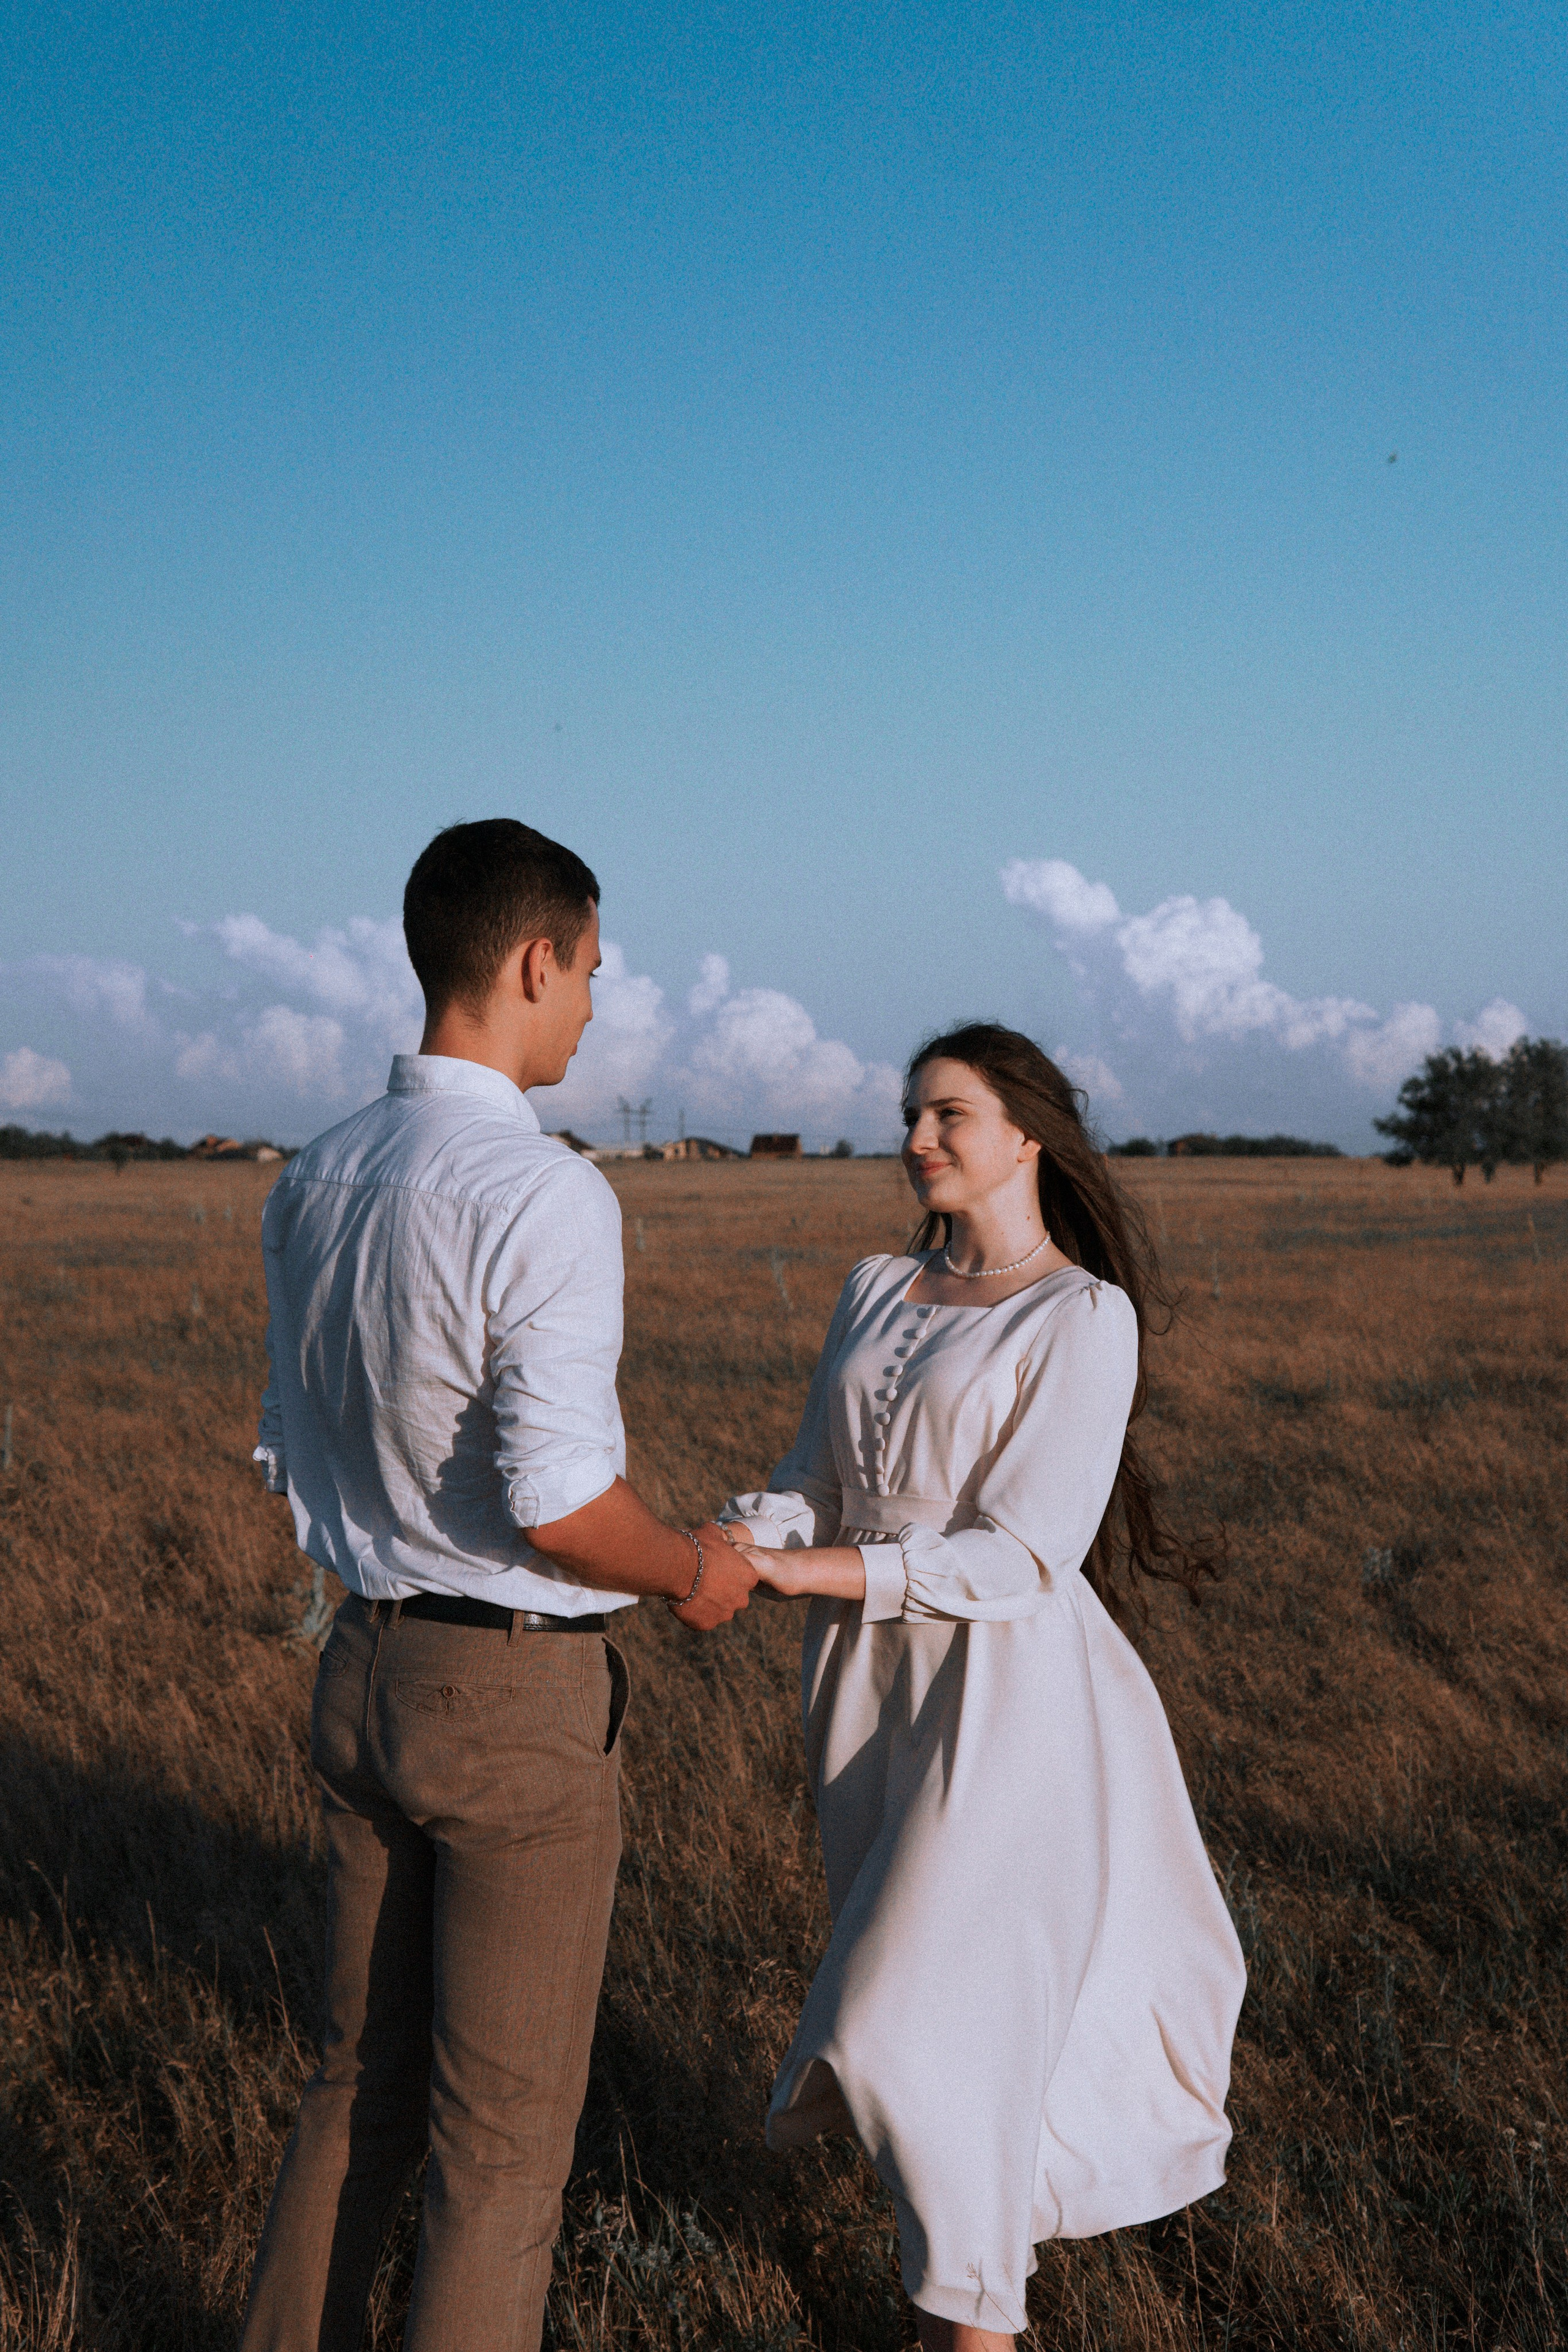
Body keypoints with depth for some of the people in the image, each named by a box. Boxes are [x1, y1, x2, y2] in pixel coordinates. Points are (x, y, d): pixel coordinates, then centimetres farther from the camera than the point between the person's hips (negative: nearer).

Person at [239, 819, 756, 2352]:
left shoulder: (312, 1184, 4)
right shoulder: (544, 1197, -21)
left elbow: (291, 1460, 11)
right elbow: (561, 1507, -25)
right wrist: (693, 1572, -6)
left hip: (362, 1665, 8)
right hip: (519, 1702, -8)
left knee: (362, 2081, 22)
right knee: (505, 2135, 8)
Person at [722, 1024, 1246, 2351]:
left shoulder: (1085, 1318, -11)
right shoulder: (878, 1292, 10)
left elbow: (1021, 1557, -17)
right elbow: (812, 1489, 6)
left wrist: (810, 1573, -24)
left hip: (1006, 1695, -6)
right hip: (871, 1684, 6)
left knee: (919, 2014, -8)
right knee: (951, 1981, 17)